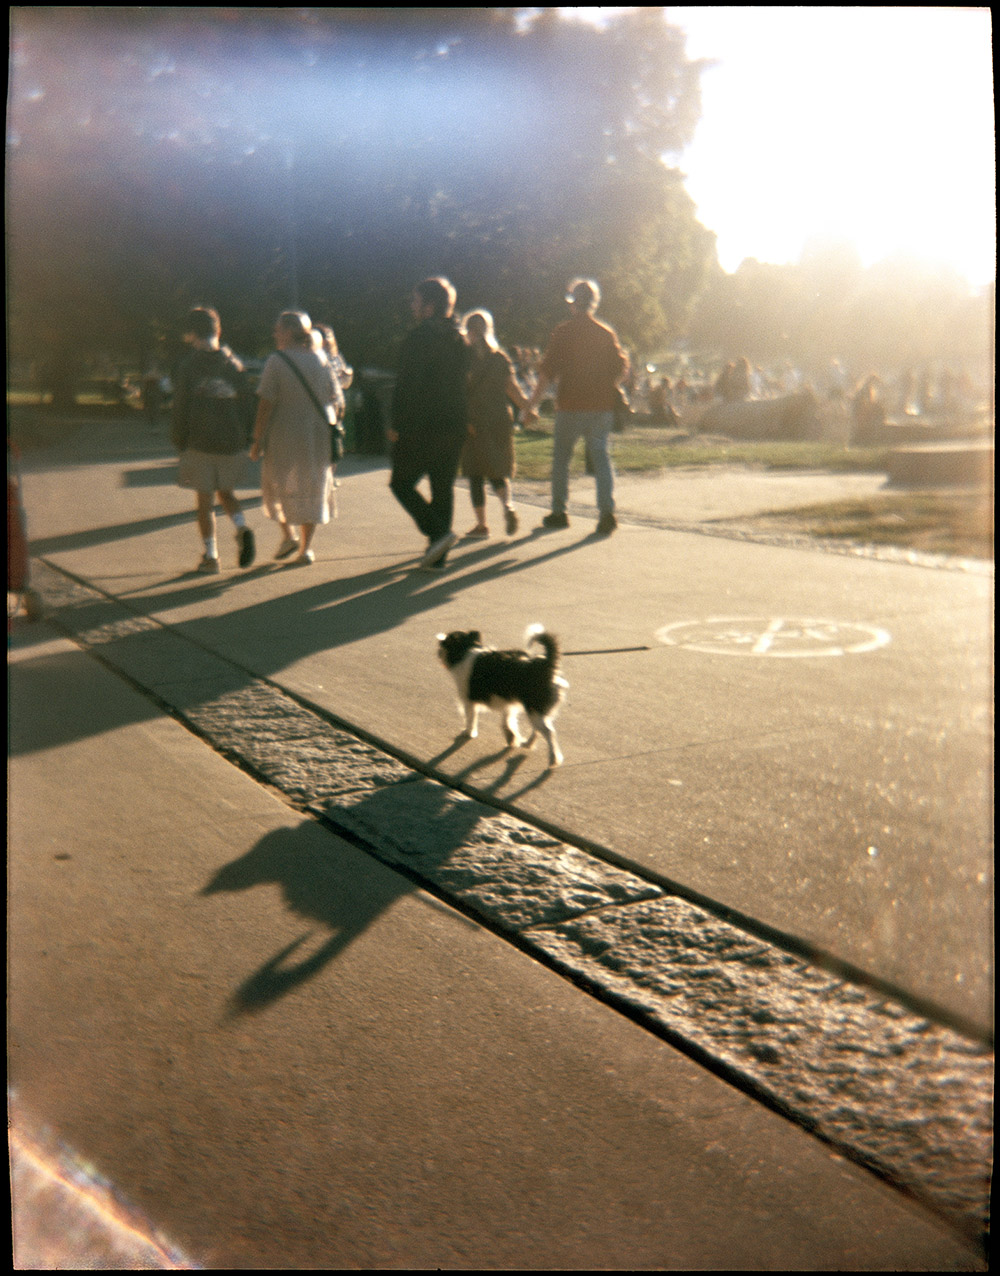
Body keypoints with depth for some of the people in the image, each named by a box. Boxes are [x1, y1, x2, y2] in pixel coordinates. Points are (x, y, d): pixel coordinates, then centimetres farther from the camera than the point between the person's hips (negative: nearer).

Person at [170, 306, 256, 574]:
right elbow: (247, 403, 5)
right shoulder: (234, 364, 4)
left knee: (204, 499, 5)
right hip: (232, 442, 3)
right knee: (226, 492, 19)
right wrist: (245, 438, 12)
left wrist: (179, 442, 4)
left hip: (200, 442, -3)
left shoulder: (188, 365, -7)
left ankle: (211, 557, 7)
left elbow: (180, 407, -6)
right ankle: (242, 528, -7)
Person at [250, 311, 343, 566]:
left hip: (284, 436, -4)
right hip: (319, 436, 4)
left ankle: (288, 534, 5)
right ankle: (306, 548, 7)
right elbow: (337, 402, 6)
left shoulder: (276, 362, -9)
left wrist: (257, 439, -7)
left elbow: (266, 404, -12)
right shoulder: (321, 360, 4)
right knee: (312, 489, 10)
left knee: (277, 483, 16)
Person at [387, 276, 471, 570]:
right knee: (444, 487, 11)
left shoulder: (418, 337, -13)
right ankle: (437, 556, 12)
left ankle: (438, 532, -12)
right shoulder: (459, 339, 11)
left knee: (402, 483, 5)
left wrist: (396, 424, -11)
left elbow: (407, 384, -17)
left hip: (420, 427, -7)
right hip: (454, 425, 7)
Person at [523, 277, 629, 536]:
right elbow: (621, 367, 8)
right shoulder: (606, 333, 5)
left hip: (570, 406, -3)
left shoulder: (563, 332, -5)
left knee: (561, 457, 11)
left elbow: (547, 371, -9)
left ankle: (558, 512, 16)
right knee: (601, 456, 5)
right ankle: (607, 511, -10)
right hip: (601, 406, 3)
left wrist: (532, 404, -6)